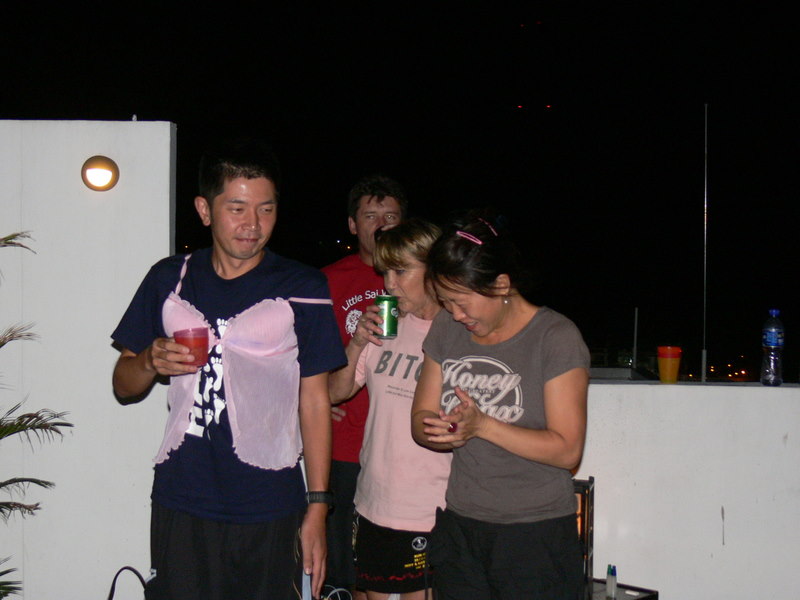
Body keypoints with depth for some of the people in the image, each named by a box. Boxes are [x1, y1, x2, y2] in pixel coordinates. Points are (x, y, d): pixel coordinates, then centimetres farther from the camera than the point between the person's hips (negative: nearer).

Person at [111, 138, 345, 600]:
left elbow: (315, 401, 1)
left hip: (270, 508, -2)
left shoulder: (303, 289, 1)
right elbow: (124, 386, 14)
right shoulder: (169, 280, 7)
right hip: (180, 505, 2)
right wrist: (151, 362, -9)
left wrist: (318, 507, -3)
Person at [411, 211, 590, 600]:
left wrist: (482, 425, -23)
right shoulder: (446, 329, 7)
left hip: (537, 535, -5)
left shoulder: (556, 337, -10)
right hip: (458, 528, 5)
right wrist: (440, 431, -15)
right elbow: (421, 419, 9)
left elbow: (567, 449, -14)